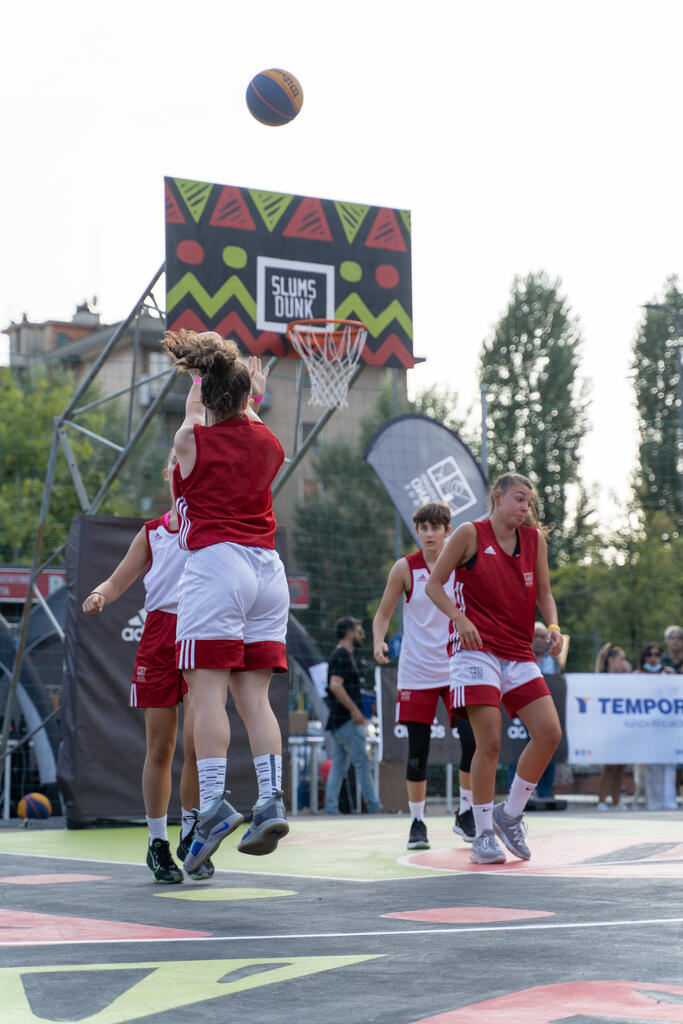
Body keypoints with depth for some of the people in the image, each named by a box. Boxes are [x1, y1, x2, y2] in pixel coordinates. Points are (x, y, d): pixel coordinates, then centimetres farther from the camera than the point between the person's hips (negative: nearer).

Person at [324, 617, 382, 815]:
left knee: (339, 766, 7)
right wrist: (355, 711, -23)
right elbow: (335, 686, -24)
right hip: (347, 720, -10)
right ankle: (374, 807, -3)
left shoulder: (340, 655, 19)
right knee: (362, 763, -6)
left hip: (338, 721, 10)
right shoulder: (342, 656, -12)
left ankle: (331, 809, 5)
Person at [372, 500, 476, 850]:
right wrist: (379, 642, -16)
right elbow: (383, 615, 3)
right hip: (416, 672, -1)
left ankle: (465, 813, 7)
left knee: (472, 739, -11)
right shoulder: (405, 568, -2)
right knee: (417, 749, -1)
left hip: (456, 668, 1)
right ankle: (417, 822, 11)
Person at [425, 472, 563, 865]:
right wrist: (460, 618, -16)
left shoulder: (535, 539, 10)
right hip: (477, 649, -5)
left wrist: (553, 625, -5)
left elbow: (543, 593, 15)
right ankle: (484, 835, 0)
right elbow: (434, 584, 0)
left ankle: (510, 815, 12)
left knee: (550, 733, -6)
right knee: (490, 742, -12)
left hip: (519, 653, 5)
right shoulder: (470, 534, -2)